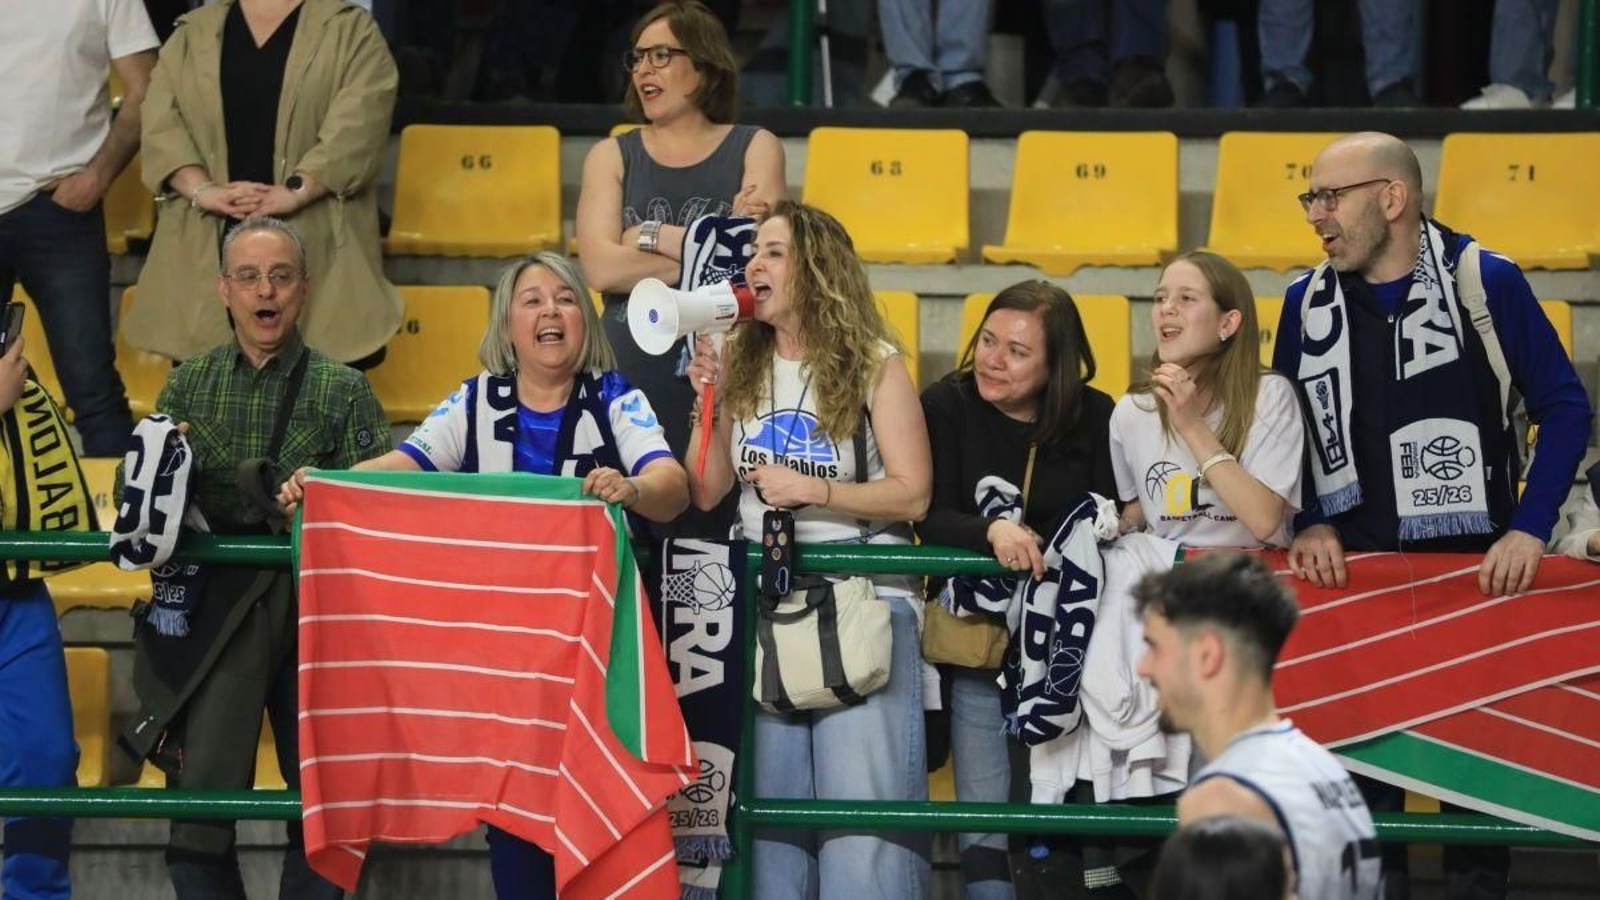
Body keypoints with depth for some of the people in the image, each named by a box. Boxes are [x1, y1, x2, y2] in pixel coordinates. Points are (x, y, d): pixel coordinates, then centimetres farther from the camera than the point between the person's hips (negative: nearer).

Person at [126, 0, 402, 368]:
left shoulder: (350, 30, 10)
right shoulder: (192, 33, 18)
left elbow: (358, 124, -6)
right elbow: (161, 121, 5)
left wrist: (296, 190, -18)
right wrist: (201, 189, -12)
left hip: (314, 246, -3)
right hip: (208, 247, 3)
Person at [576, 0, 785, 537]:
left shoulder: (754, 149, 10)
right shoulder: (612, 158, 12)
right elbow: (602, 267, -4)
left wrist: (648, 236, -1)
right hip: (632, 385, 1)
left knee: (718, 527, -7)